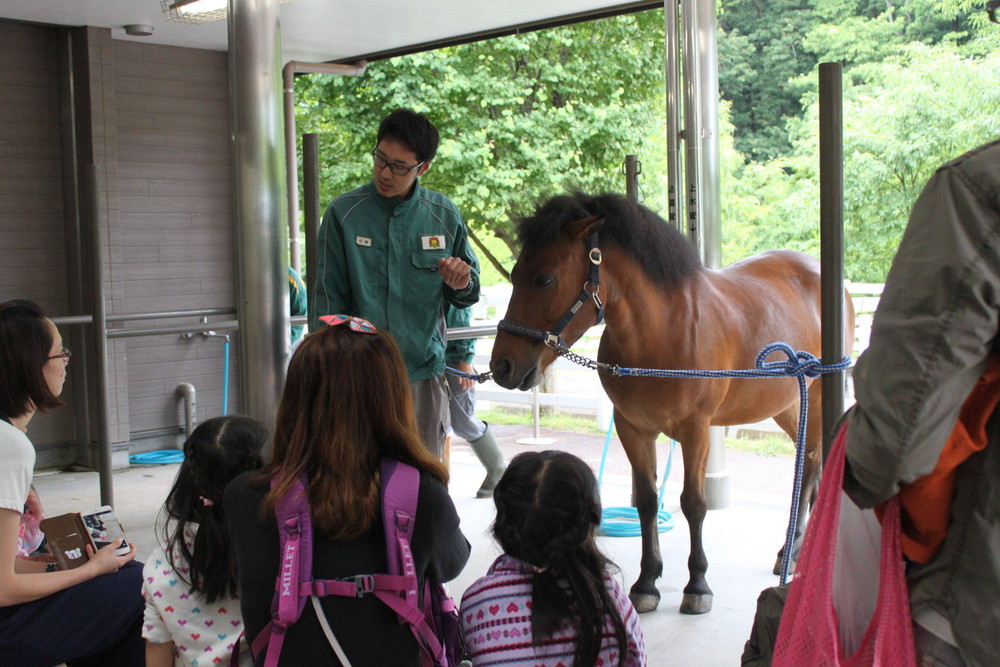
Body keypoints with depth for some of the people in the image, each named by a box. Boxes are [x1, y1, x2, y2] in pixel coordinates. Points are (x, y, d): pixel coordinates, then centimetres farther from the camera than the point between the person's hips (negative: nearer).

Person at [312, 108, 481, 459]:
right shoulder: (344, 213, -2)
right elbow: (327, 298, 1)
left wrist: (462, 283, -9)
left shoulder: (444, 216, 4)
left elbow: (466, 296, 14)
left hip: (424, 372, 2)